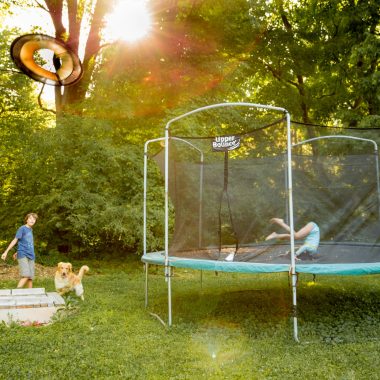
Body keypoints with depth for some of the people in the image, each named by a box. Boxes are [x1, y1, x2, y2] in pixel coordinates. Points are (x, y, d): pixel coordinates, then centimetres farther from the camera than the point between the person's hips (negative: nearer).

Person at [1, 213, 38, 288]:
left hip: (31, 256, 7)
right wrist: (6, 251, -11)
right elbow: (15, 240, -7)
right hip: (23, 255, -7)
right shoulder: (22, 228, -3)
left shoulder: (31, 230, 17)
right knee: (26, 276, -19)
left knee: (31, 277, 3)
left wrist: (17, 253, 25)